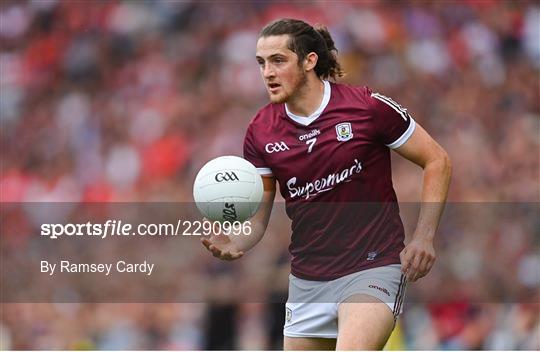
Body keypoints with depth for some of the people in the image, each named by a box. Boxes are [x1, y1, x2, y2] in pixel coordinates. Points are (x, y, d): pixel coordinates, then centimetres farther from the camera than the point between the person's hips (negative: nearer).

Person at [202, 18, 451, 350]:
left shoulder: (369, 107, -11)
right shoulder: (261, 131, 1)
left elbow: (437, 160, -1)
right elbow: (256, 213, 5)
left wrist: (423, 237, -11)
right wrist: (234, 244, -18)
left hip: (373, 269, -6)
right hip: (307, 281, 6)